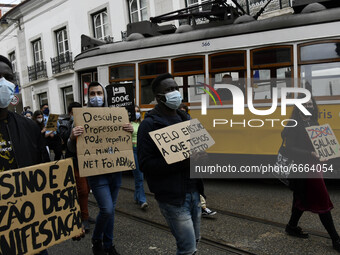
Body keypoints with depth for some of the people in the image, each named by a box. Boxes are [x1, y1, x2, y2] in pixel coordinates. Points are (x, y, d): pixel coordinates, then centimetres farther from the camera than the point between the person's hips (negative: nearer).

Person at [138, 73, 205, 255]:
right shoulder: (150, 124, -11)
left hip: (193, 191, 8)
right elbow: (145, 164, -18)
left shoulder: (185, 119, 14)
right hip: (172, 196, -7)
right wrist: (183, 162, -26)